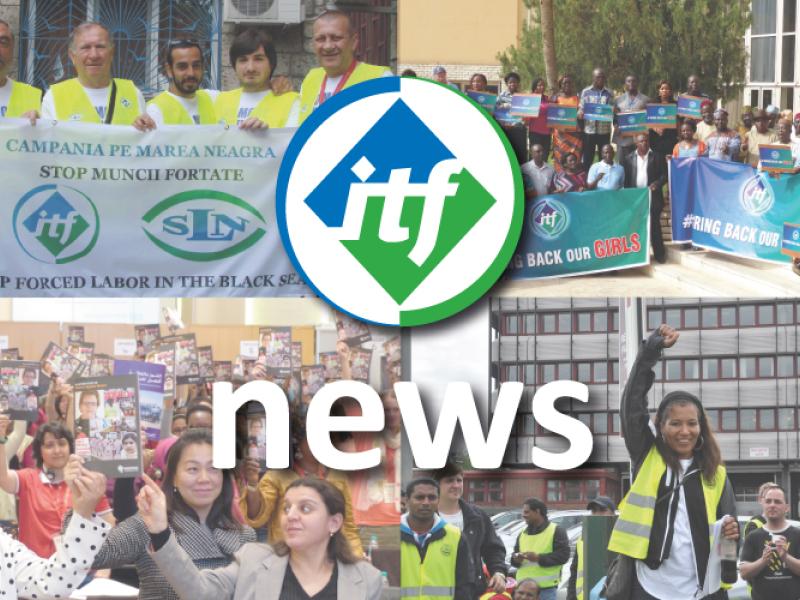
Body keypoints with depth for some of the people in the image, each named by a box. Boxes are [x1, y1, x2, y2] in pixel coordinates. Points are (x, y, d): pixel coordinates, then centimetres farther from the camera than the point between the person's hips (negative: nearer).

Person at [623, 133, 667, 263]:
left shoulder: (656, 157, 5)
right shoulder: (630, 159, 8)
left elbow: (663, 175, 3)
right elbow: (626, 178, 7)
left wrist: (657, 183, -15)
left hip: (653, 196, -1)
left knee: (654, 225, -2)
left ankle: (659, 253, 3)